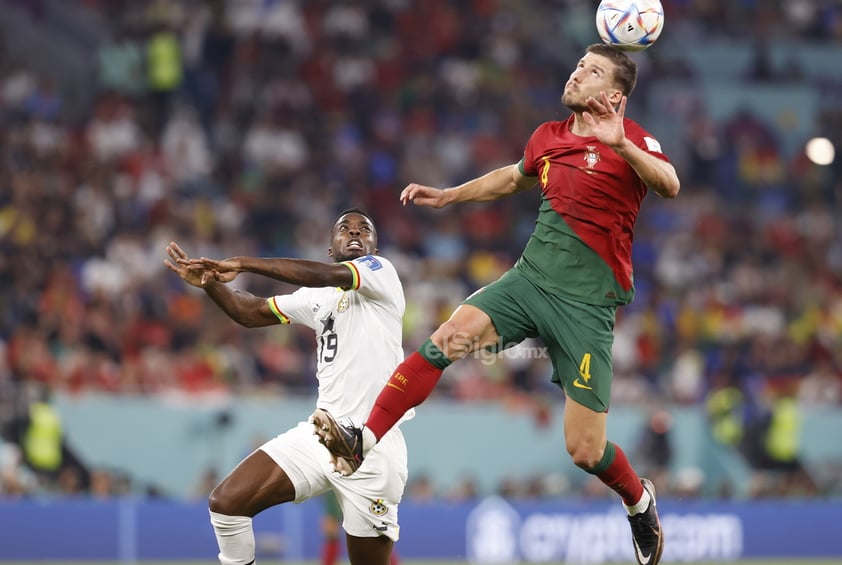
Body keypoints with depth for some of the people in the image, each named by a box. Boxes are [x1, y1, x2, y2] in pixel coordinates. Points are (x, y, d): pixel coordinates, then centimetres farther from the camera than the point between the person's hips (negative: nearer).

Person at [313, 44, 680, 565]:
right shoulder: (548, 137, 11)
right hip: (530, 278, 5)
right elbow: (513, 178, 33)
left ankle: (640, 500, 28)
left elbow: (670, 185, -27)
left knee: (585, 451, -5)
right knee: (447, 340, -23)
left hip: (587, 302, -5)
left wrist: (621, 145, -41)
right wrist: (447, 196, 29)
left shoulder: (630, 139, -7)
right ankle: (362, 442, -27)